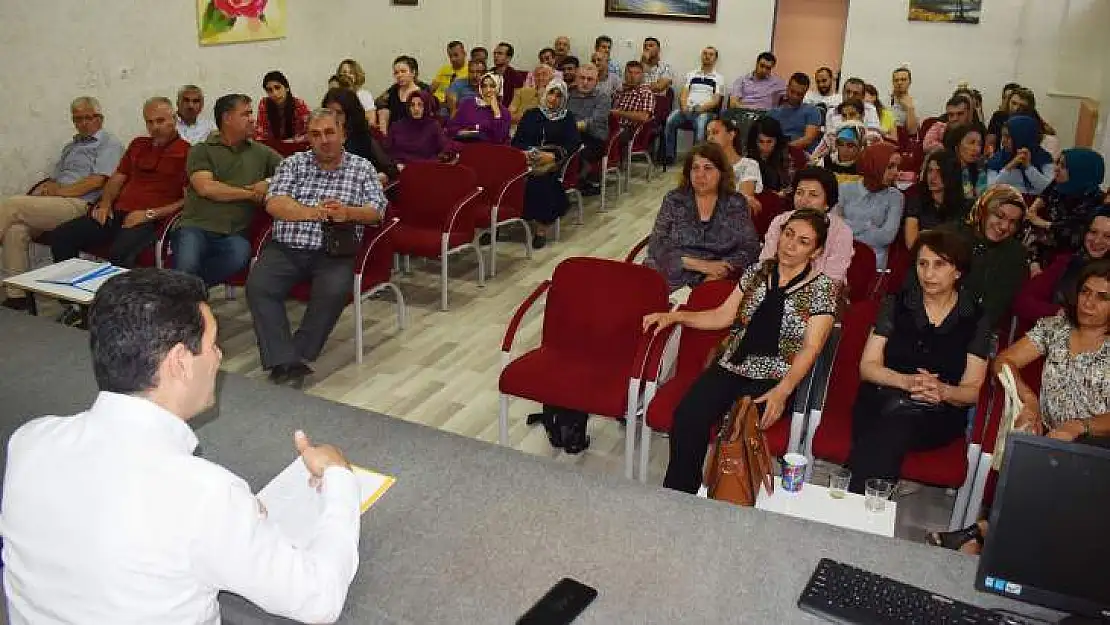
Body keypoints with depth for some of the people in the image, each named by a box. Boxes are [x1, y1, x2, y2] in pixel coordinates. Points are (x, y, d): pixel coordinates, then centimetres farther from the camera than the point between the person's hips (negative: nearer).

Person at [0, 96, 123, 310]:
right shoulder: (71, 146, 32)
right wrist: (44, 189, 5)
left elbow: (97, 181, -9)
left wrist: (59, 191, -9)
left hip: (79, 205, -7)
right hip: (55, 205, 7)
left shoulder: (109, 144, 5)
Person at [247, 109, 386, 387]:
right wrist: (312, 212, -15)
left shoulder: (362, 167, 13)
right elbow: (273, 203, 2)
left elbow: (376, 210, 2)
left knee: (335, 290, -33)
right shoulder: (293, 164, 16)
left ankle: (298, 356, -18)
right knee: (258, 285, -26)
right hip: (285, 248, 2)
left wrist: (348, 213, -19)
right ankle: (284, 363, -29)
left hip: (333, 252, -1)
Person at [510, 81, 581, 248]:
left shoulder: (568, 118, 16)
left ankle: (542, 227, -26)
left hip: (554, 161, -2)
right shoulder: (531, 114, 21)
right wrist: (527, 152, -9)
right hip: (529, 158, 2)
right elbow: (517, 139, 13)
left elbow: (574, 143, 1)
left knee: (542, 179, -34)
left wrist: (554, 156, -15)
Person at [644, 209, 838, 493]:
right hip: (731, 366, 4)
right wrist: (674, 316, 7)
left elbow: (810, 348, -9)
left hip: (774, 379, -4)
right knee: (686, 417, -24)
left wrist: (783, 391, -23)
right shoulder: (757, 272, 15)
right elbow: (724, 315, 19)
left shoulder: (823, 287, 0)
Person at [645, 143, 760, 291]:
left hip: (715, 281, -1)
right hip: (669, 277, 1)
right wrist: (698, 264, -11)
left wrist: (717, 274, -13)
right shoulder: (674, 199, 8)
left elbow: (750, 249, 3)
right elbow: (657, 246, 1)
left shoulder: (737, 204, 8)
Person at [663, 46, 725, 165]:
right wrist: (684, 105, -9)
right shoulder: (691, 74, 23)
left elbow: (716, 100, 3)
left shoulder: (718, 78, 14)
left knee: (700, 125, -38)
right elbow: (683, 93, 13)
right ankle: (669, 156, -24)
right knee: (670, 120, -28)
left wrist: (702, 108, -15)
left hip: (705, 111, -3)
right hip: (687, 109, 3)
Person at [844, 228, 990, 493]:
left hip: (937, 415, -1)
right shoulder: (896, 304, 10)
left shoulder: (975, 320, 8)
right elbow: (867, 367, 5)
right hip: (881, 401, 1)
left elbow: (973, 391, 5)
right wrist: (906, 381, -15)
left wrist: (943, 391, -18)